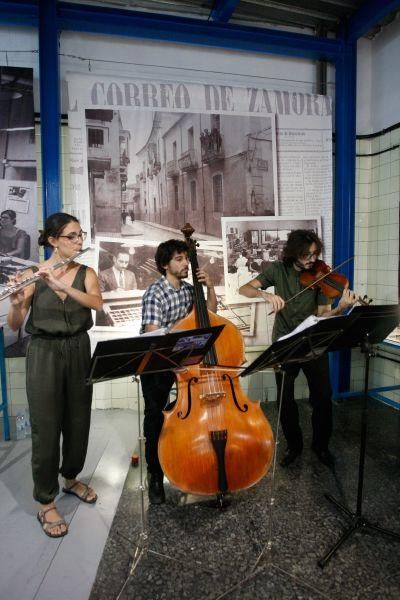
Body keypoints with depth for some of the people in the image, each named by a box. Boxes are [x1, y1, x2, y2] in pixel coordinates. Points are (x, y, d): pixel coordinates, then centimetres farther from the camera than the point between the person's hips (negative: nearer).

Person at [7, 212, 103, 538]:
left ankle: (71, 478, 40)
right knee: (46, 427, 4)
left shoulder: (87, 273, 1)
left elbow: (97, 303, -19)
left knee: (78, 421, 15)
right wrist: (16, 302, -30)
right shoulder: (32, 275, -6)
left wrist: (61, 285, -32)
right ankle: (46, 503, 22)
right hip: (44, 355, -3)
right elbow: (14, 325, -9)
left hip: (78, 352, 3)